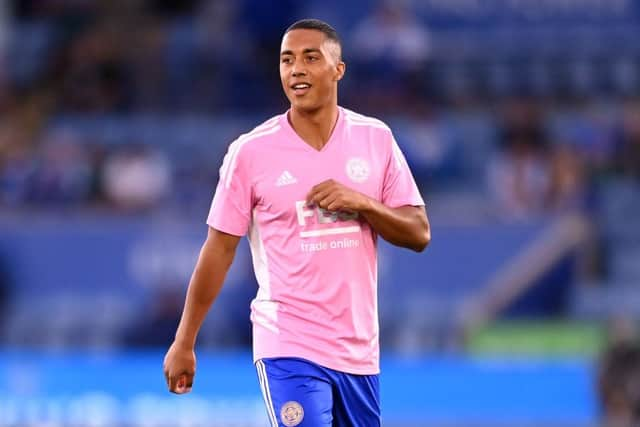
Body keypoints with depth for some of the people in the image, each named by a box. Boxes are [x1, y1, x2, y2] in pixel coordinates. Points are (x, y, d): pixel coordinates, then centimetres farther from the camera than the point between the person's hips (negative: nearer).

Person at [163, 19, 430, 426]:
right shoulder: (251, 151, -4)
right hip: (288, 347, -4)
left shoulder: (376, 138, 3)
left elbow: (419, 234, 4)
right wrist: (184, 342, 1)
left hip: (359, 349, 4)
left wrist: (363, 203, -15)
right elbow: (219, 249, 1)